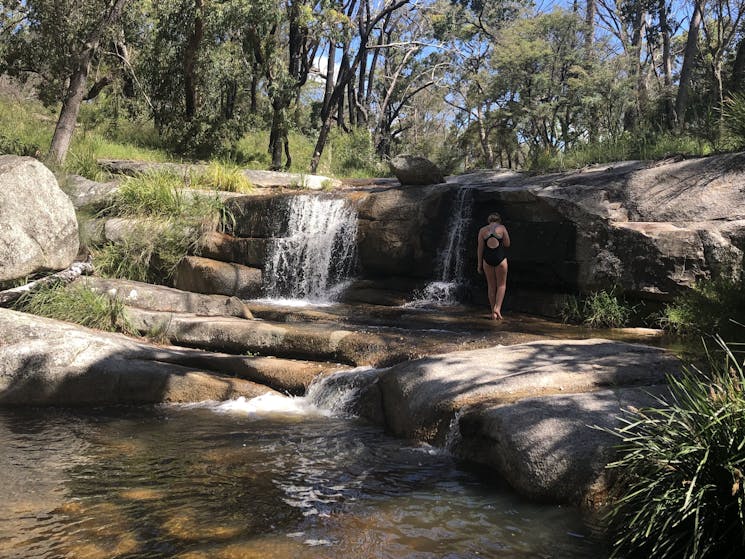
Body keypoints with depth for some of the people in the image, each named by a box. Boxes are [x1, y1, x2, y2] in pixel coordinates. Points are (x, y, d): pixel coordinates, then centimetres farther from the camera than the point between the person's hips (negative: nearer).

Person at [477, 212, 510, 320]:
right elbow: (507, 244, 4)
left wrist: (479, 264, 9)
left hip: (487, 259, 2)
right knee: (501, 285, 10)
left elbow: (480, 248, 4)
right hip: (500, 258, -2)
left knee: (491, 286, 11)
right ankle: (497, 308, -7)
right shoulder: (502, 228, 0)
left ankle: (493, 312, 12)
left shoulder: (482, 230, 5)